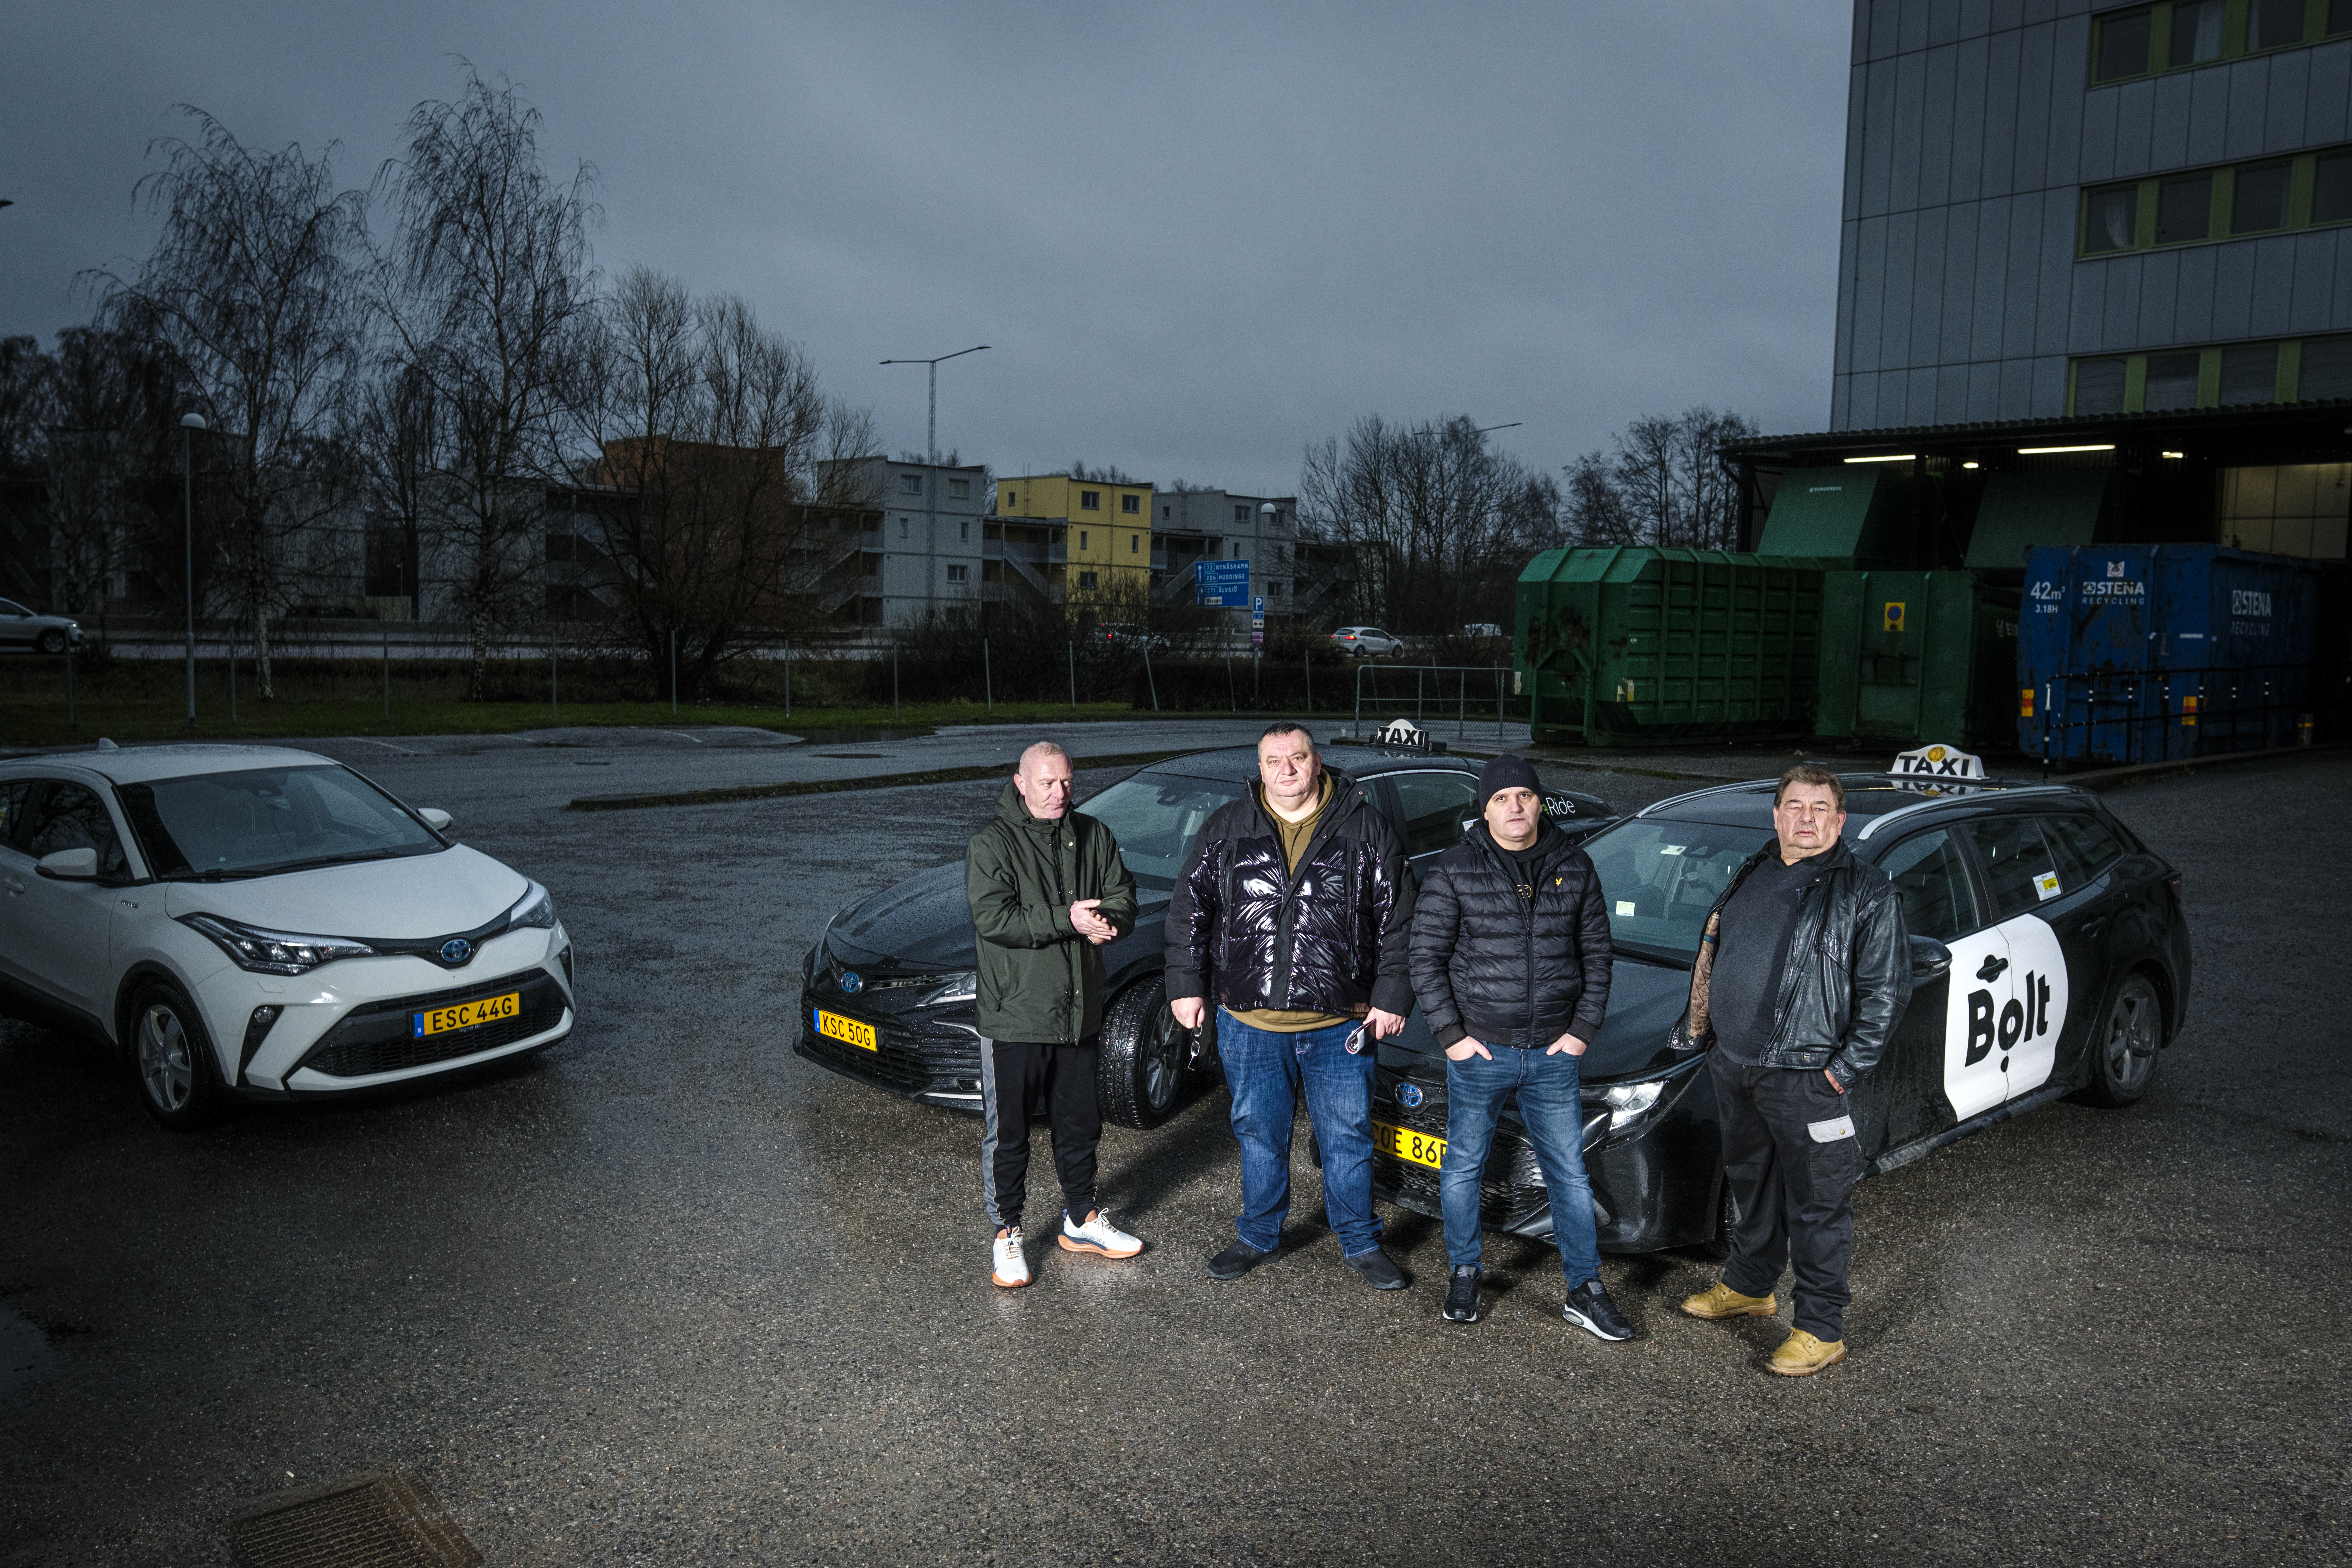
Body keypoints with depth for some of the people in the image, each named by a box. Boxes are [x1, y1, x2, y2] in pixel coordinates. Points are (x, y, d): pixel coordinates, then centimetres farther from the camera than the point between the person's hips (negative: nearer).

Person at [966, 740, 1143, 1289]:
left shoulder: (1093, 837, 7)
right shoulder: (991, 845, -9)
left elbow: (1123, 897, 6)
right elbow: (992, 917, -20)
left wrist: (1106, 923, -18)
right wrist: (1066, 920, -23)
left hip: (1079, 1013, 5)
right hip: (1014, 1017, -5)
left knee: (1080, 1124, 18)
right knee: (1007, 1133, 5)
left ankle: (1082, 1221, 35)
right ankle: (1007, 1233, 20)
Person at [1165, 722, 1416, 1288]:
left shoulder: (1366, 830, -1)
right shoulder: (1226, 829, 2)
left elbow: (1398, 919, 1)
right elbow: (1188, 909, 7)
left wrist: (1391, 996, -3)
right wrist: (1186, 985, 3)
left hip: (1339, 1024, -1)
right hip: (1249, 1022, 1)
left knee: (1348, 1139, 8)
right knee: (1259, 1135, 15)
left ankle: (1360, 1243, 26)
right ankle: (1258, 1236, 33)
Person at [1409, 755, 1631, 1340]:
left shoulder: (1574, 868, 2)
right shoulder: (1453, 871, -6)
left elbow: (1597, 953, 8)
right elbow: (1426, 958, -4)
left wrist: (1583, 1029, 1)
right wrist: (1451, 1035, -9)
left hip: (1554, 1053, 2)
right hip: (1478, 1051, -2)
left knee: (1570, 1175, 8)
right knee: (1463, 1168, 11)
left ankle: (1584, 1291, 20)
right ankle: (1465, 1273, 29)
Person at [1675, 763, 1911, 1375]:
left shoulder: (1866, 893, -8)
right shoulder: (1751, 875, 12)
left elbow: (1887, 991, -10)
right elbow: (1710, 960, 21)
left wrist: (1847, 1068, -14)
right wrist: (1696, 1024, 17)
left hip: (1805, 1078, -6)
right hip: (1734, 1068, 7)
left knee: (1817, 1205, 2)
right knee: (1752, 1185, 22)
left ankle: (1821, 1331, 12)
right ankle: (1747, 1287, 39)